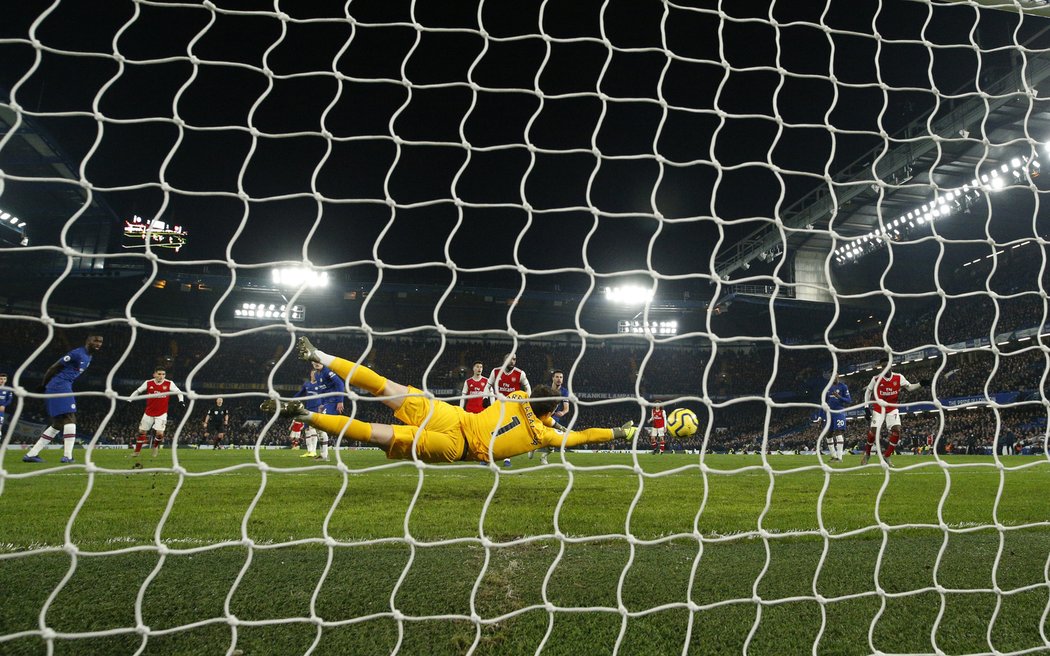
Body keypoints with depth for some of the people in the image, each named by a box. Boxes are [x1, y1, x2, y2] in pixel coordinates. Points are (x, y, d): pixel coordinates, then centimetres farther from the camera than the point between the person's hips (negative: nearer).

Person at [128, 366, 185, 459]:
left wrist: (181, 400, -17)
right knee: (141, 431, 7)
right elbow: (137, 392, 9)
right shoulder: (148, 383, -4)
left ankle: (156, 446, 19)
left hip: (161, 414, -2)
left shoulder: (169, 384, -8)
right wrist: (129, 400, 0)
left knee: (159, 433, -13)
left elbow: (179, 392, 0)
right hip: (149, 412, 2)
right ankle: (137, 452, 23)